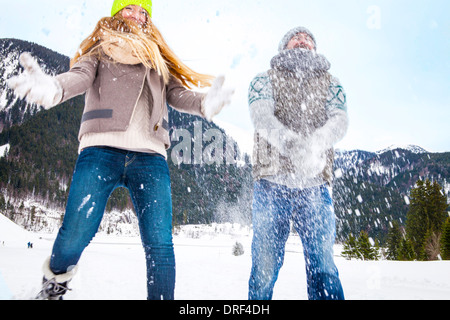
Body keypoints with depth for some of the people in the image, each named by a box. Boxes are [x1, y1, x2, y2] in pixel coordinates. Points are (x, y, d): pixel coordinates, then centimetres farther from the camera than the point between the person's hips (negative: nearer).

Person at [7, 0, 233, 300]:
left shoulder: (158, 61, 28)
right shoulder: (101, 51, 22)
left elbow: (178, 94, 12)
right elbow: (80, 76, 2)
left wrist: (204, 103, -12)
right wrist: (52, 87, -23)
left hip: (150, 155, 2)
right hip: (102, 148, -1)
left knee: (159, 242, -10)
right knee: (76, 234, -6)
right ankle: (56, 279, 26)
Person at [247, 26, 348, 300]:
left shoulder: (331, 84, 19)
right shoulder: (264, 80, 14)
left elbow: (340, 122, -1)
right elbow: (262, 116, -7)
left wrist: (316, 143, -25)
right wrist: (289, 141, -30)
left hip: (315, 186, 2)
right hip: (272, 184, -1)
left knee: (323, 265, -2)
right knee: (265, 262, 0)